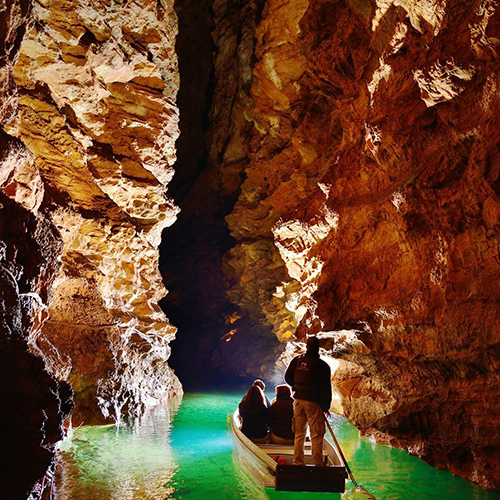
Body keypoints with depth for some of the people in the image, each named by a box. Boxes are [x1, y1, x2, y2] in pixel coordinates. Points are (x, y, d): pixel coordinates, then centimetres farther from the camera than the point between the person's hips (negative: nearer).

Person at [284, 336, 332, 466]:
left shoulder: (296, 361, 1)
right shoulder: (322, 366, -12)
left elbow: (287, 377, 12)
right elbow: (326, 388, -9)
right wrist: (326, 406, 0)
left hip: (299, 400, 5)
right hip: (313, 403, -5)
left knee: (299, 433, 14)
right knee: (317, 435, 3)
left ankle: (297, 462, 19)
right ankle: (318, 464, 4)